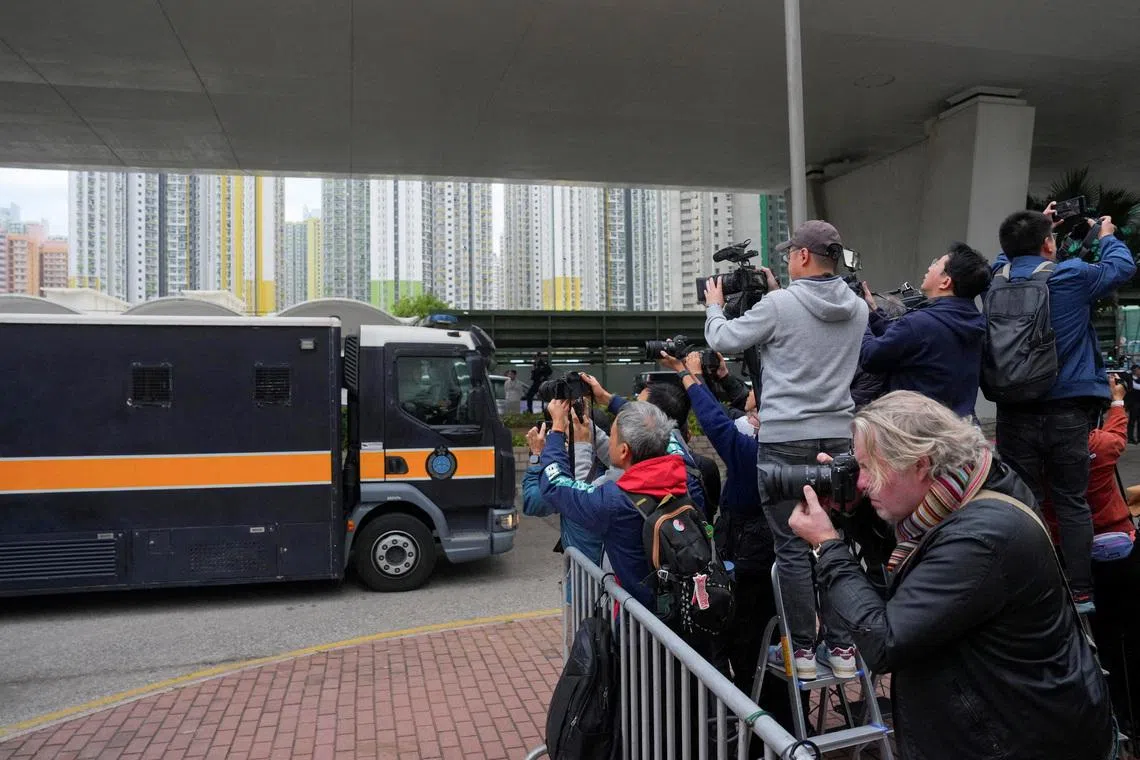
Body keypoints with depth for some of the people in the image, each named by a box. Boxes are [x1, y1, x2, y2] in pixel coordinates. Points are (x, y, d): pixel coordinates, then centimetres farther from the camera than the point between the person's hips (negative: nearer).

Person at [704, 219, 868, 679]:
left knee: (792, 547, 3)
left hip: (785, 440, -5)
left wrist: (714, 306, 17)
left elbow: (724, 341, -2)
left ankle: (802, 650, 11)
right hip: (839, 438, 5)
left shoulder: (779, 306, -11)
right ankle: (842, 646, 18)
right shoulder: (857, 309, 6)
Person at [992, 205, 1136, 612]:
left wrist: (1033, 228, 32)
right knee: (1071, 502, 7)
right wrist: (1107, 236, 31)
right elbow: (1122, 266, 13)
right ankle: (1080, 593, 11)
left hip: (1015, 411, 2)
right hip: (1066, 410, -2)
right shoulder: (1073, 276, -7)